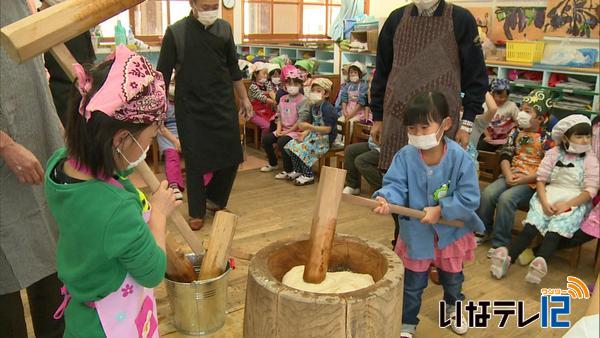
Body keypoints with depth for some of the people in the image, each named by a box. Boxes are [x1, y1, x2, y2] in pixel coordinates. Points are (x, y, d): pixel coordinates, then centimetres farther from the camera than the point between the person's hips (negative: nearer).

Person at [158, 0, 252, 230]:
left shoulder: (224, 28, 4)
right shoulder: (175, 32, -6)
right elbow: (163, 74, -3)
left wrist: (244, 98, 14)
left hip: (223, 105, 3)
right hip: (191, 108, -3)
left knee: (232, 157, 4)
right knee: (195, 161, 3)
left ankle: (214, 199, 29)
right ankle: (196, 212, 21)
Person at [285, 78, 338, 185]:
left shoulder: (327, 108, -19)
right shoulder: (313, 106, 9)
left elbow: (328, 129, -24)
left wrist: (309, 127, -30)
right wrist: (304, 134, -2)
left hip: (325, 139, -9)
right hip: (314, 134, 9)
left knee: (301, 148, -23)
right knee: (291, 144, -1)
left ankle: (308, 176, -8)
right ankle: (298, 170, 14)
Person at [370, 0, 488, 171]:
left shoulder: (461, 19, 1)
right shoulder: (397, 18, 9)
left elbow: (475, 75, 2)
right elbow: (382, 72, 13)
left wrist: (467, 123, -4)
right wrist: (377, 117, 10)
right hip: (397, 118, 2)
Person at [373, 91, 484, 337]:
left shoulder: (459, 158, -21)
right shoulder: (405, 156, -16)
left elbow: (469, 198, -19)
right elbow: (395, 185, -22)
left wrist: (441, 210, -27)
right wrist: (386, 199, -43)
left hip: (451, 231, 1)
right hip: (416, 232, 0)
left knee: (452, 278, 26)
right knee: (412, 284, 12)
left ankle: (453, 308, 57)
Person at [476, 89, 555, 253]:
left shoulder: (547, 140, -6)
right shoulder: (515, 132, 9)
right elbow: (505, 156, 6)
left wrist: (522, 180, -17)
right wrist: (508, 176, -12)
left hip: (531, 182, -5)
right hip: (510, 177, 5)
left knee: (506, 198, -29)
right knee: (487, 193, -20)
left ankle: (500, 242, -15)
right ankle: (483, 231, 1)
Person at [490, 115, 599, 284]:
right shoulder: (554, 153, 5)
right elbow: (541, 179, 1)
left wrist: (567, 204, -19)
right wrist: (544, 202, -16)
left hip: (576, 201, 0)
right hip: (550, 194, 1)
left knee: (557, 226, -28)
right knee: (531, 224, -23)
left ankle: (541, 261, -48)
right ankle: (508, 255, -40)